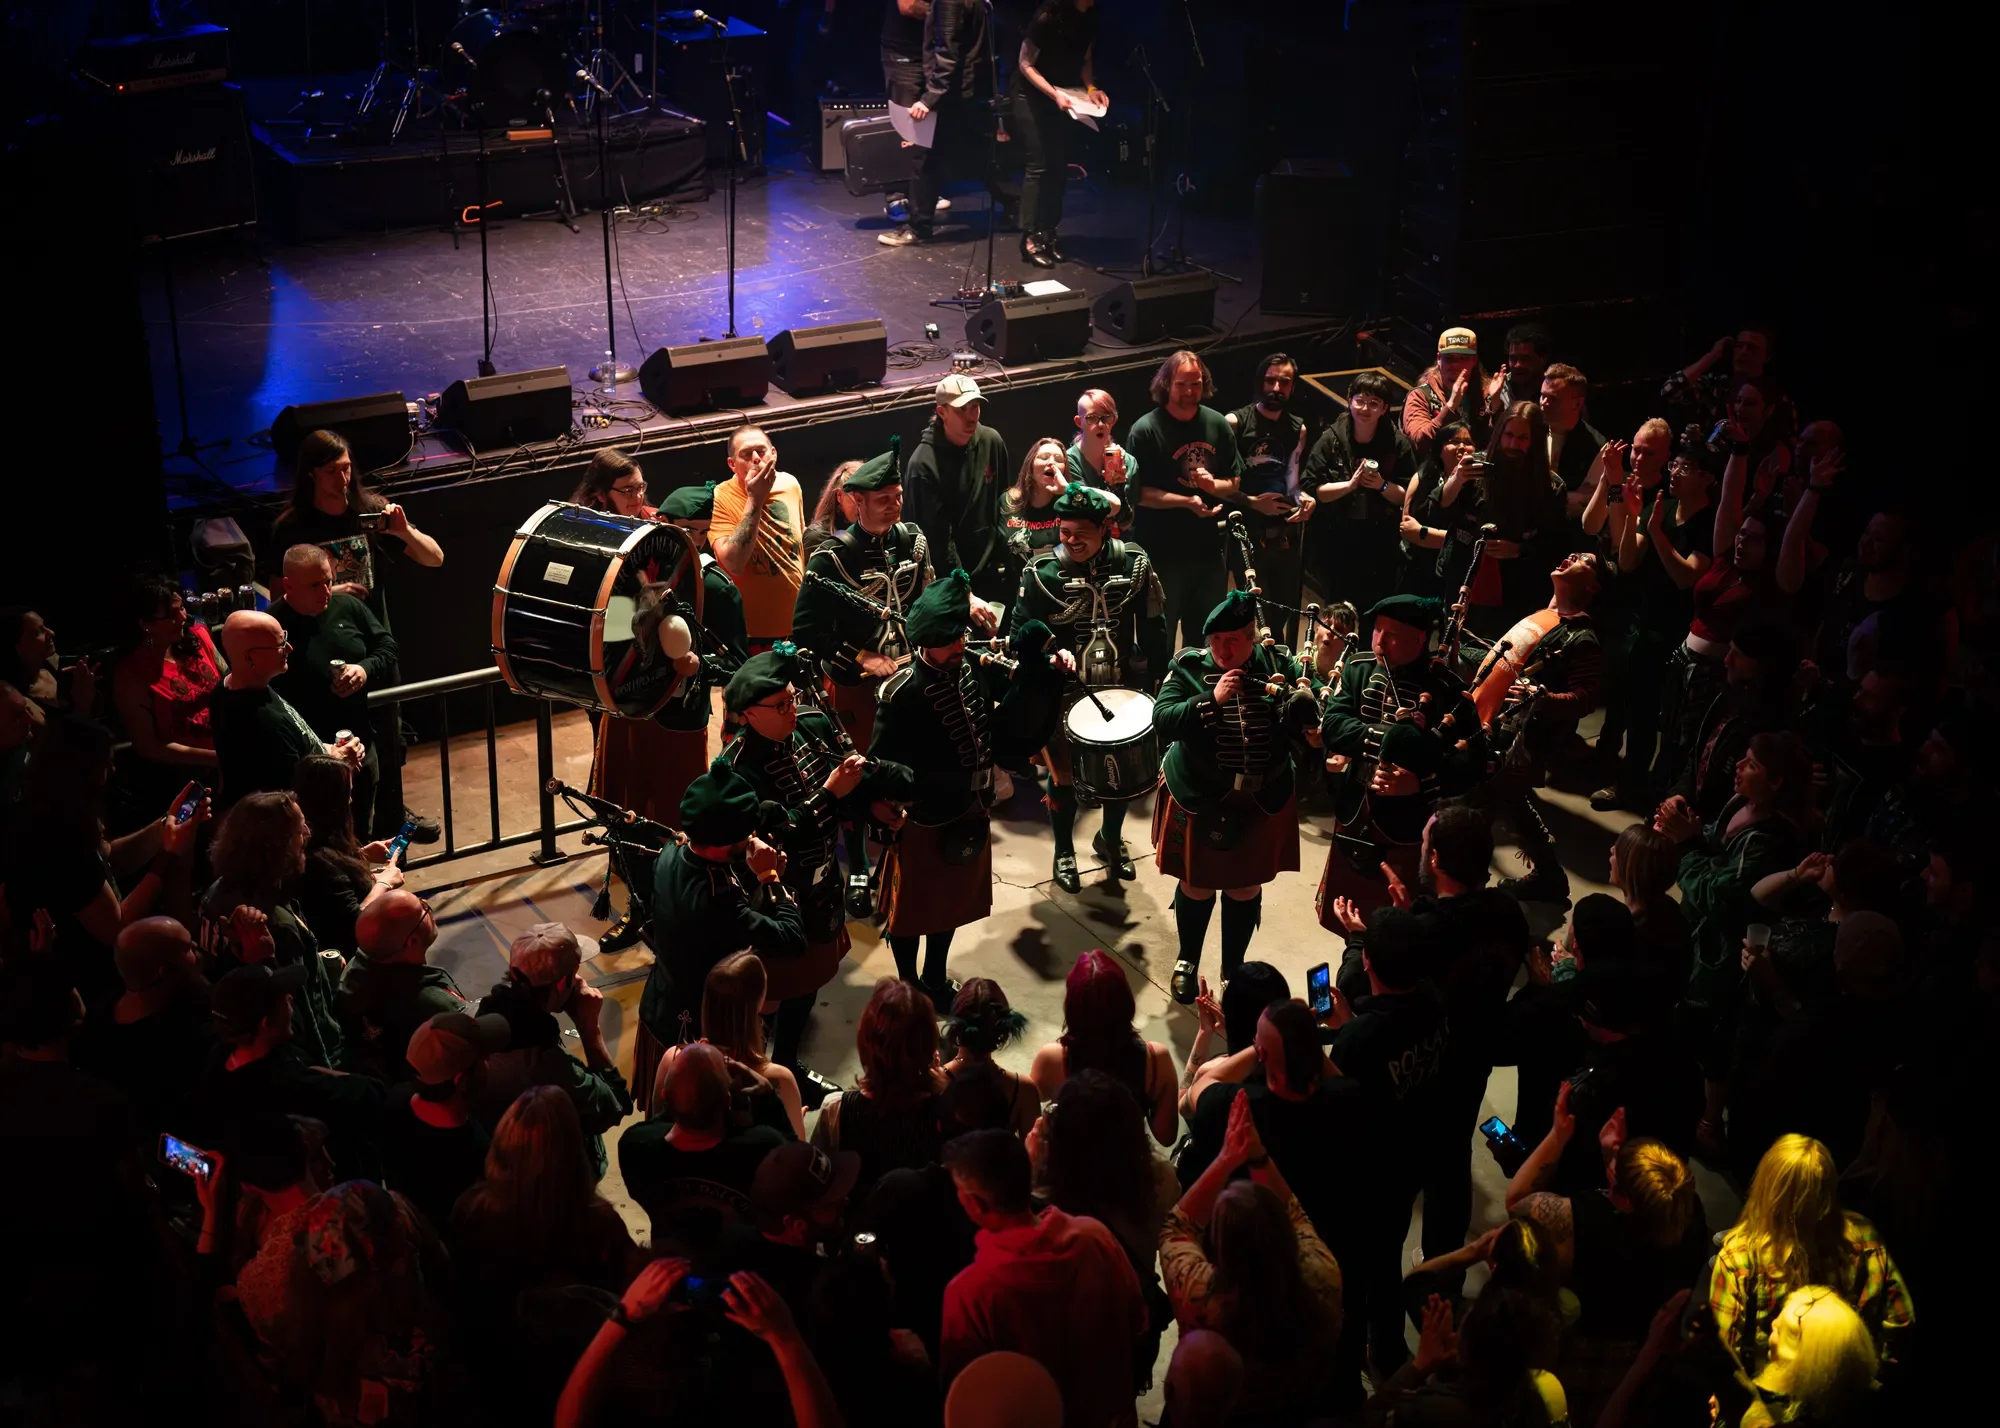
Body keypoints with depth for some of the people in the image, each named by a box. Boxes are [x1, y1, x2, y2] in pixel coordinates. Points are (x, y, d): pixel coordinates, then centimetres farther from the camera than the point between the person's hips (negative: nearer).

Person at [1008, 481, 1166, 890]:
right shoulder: (1042, 574, -16)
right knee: (1064, 773, 12)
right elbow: (1019, 633, -11)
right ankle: (1064, 851, 33)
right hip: (1065, 694, -2)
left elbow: (1154, 627, -2)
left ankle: (1110, 838, 43)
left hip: (1123, 689, 2)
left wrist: (1157, 680, -3)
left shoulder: (1135, 565, -10)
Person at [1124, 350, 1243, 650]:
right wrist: (1186, 501, -23)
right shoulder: (1145, 431, -12)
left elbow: (1235, 482, 10)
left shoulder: (1217, 424, 3)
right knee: (1160, 638, 5)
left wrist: (1213, 484, -12)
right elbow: (1138, 493, -15)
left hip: (1208, 548, 5)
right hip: (1162, 551, -5)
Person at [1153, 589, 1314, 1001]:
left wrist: (1295, 697, -29)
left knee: (1246, 890, 13)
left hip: (1262, 801, 1)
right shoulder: (1188, 668, -9)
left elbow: (1312, 712, -7)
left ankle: (1234, 967, 33)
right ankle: (1187, 962, 36)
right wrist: (1212, 699, -32)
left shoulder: (1277, 665, -4)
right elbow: (1162, 721, -20)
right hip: (1199, 800, -1)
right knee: (1196, 888, 12)